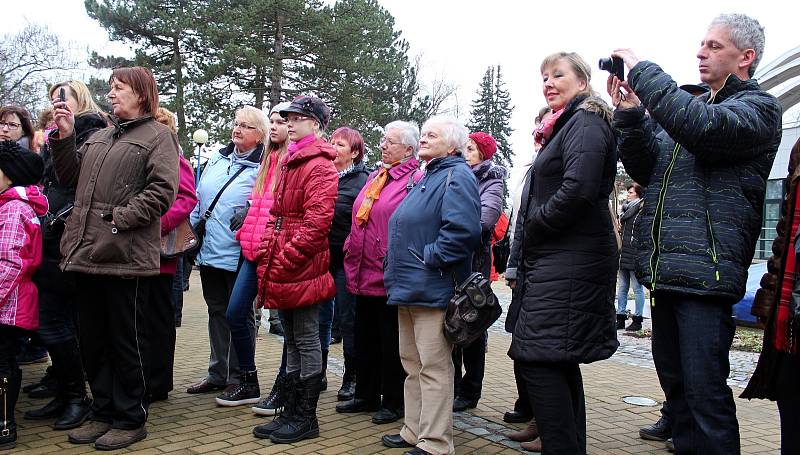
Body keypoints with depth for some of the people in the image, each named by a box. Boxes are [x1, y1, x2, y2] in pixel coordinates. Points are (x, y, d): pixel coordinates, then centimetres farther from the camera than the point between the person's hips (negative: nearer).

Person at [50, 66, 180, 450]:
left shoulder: (157, 136, -2)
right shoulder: (98, 138, 20)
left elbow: (162, 191, -14)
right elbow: (70, 178, 18)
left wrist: (119, 218, -18)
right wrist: (64, 137, 8)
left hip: (126, 257, -7)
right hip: (88, 253, 8)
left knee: (127, 342, 4)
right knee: (92, 341, 15)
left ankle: (130, 419, 17)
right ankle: (103, 412, 30)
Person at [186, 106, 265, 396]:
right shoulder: (216, 159, 12)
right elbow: (199, 199, 19)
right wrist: (192, 230, 15)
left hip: (238, 256, -7)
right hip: (209, 251, 7)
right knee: (217, 312, 15)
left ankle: (240, 377, 16)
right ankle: (218, 374, 27)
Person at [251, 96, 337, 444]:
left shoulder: (319, 166, -11)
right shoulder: (290, 162, 18)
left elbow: (316, 223, -19)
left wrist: (284, 260, -18)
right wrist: (267, 253, 11)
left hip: (302, 271, -9)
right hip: (281, 271, 9)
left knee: (306, 342, 1)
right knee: (292, 343, 15)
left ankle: (306, 418, 12)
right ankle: (291, 412, 25)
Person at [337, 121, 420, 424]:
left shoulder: (415, 180, -9)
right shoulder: (375, 177, 16)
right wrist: (351, 255, 19)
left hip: (390, 276, -8)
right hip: (364, 273, 8)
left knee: (391, 341, 4)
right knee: (365, 337, 16)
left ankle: (393, 402, 18)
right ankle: (366, 395, 30)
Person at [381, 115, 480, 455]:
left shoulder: (457, 177, -9)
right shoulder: (427, 177, 21)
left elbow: (463, 230, -25)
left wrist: (429, 259, -18)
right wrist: (397, 273, 18)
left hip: (433, 289, -10)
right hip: (409, 287, 10)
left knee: (434, 368, -3)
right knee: (412, 363, 16)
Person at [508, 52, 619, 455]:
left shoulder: (586, 123, -7)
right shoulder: (566, 125, 23)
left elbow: (577, 189, -23)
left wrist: (533, 227, -12)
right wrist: (528, 248, 15)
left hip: (568, 263, -10)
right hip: (557, 260, 10)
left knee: (538, 358, -12)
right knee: (558, 360, 14)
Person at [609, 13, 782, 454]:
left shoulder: (759, 108, -1)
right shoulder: (694, 105, 21)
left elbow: (701, 128, -24)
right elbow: (645, 169, 15)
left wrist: (643, 70, -16)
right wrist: (630, 114, 0)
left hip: (705, 273, -8)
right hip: (665, 270, 8)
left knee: (704, 392, -5)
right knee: (676, 385, 15)